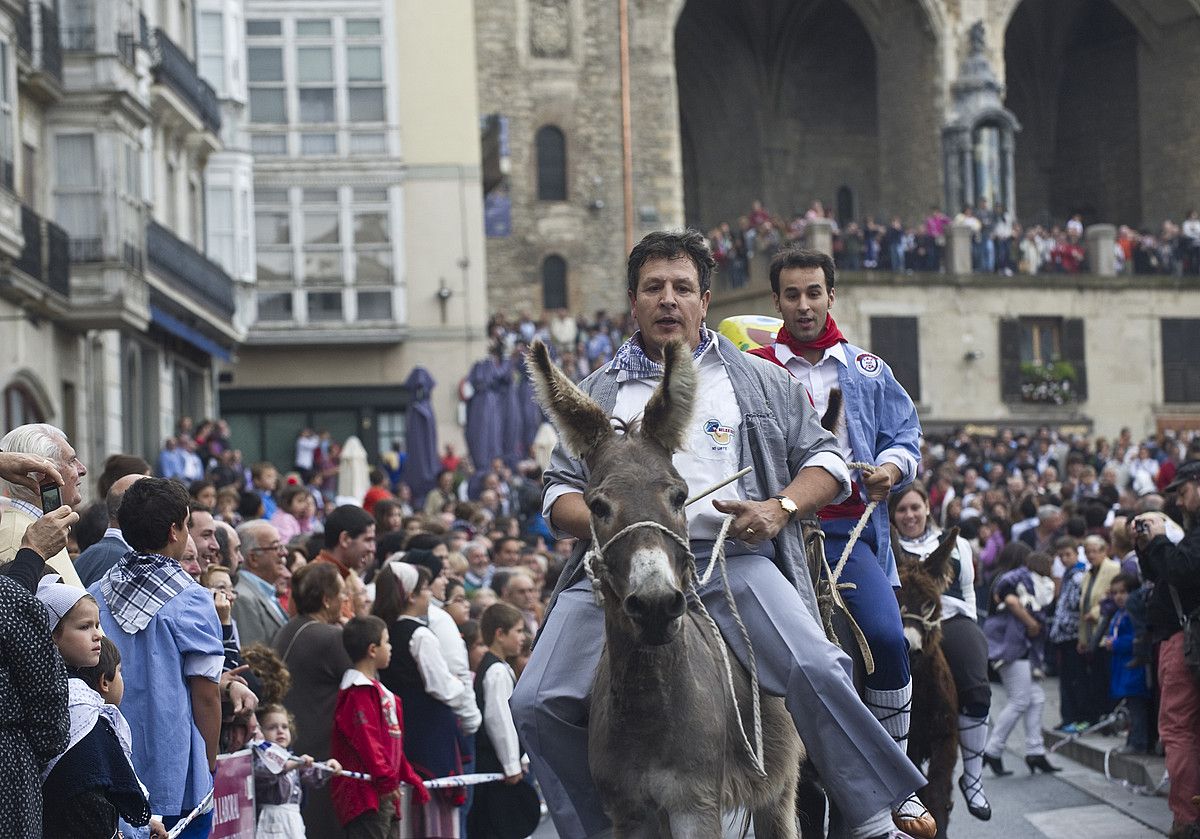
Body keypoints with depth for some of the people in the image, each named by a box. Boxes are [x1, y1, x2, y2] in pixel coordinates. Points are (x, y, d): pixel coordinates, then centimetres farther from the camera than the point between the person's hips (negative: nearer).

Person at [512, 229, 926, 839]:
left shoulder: (758, 382, 19)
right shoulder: (597, 394, 21)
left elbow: (825, 459, 18)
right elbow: (560, 492, 18)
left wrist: (780, 507, -3)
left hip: (733, 557, -2)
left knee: (814, 669, -26)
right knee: (537, 704, -13)